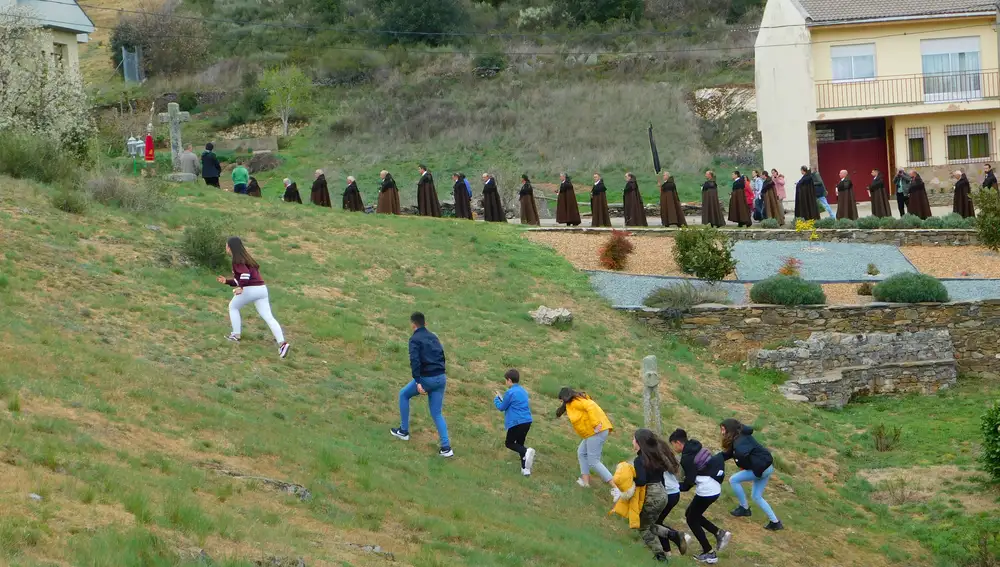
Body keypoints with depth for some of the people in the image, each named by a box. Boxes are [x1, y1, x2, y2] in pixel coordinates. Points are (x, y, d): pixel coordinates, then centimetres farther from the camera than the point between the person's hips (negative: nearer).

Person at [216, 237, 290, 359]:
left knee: (233, 307, 20)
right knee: (268, 317, -1)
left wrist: (240, 287, -25)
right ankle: (282, 342, -16)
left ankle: (236, 335, 20)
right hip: (262, 289, 8)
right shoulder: (245, 258, 24)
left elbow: (245, 273, -22)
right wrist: (227, 281, 27)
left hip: (250, 290, -8)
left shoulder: (237, 260, -3)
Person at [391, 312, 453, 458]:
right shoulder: (433, 337, 15)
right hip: (441, 378, 6)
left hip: (427, 378, -6)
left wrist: (418, 382, -22)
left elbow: (415, 361, -19)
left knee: (403, 395, 21)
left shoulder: (415, 339, -7)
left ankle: (404, 431, 25)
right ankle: (446, 447, -1)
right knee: (437, 413, 11)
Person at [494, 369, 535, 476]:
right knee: (520, 444, 19)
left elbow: (502, 407, -1)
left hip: (516, 422, -8)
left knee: (509, 443, 7)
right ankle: (525, 469, 11)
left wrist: (496, 399, 19)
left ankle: (526, 452, -22)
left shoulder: (510, 392, -11)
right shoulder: (523, 391, 15)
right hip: (527, 421, 8)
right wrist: (502, 398, 32)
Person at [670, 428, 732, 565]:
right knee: (691, 514, 22)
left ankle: (709, 554, 12)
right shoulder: (696, 448, 8)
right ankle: (720, 534, 17)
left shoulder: (687, 457, -19)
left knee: (692, 519, 8)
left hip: (707, 490, -9)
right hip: (714, 487, 9)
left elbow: (689, 483, -18)